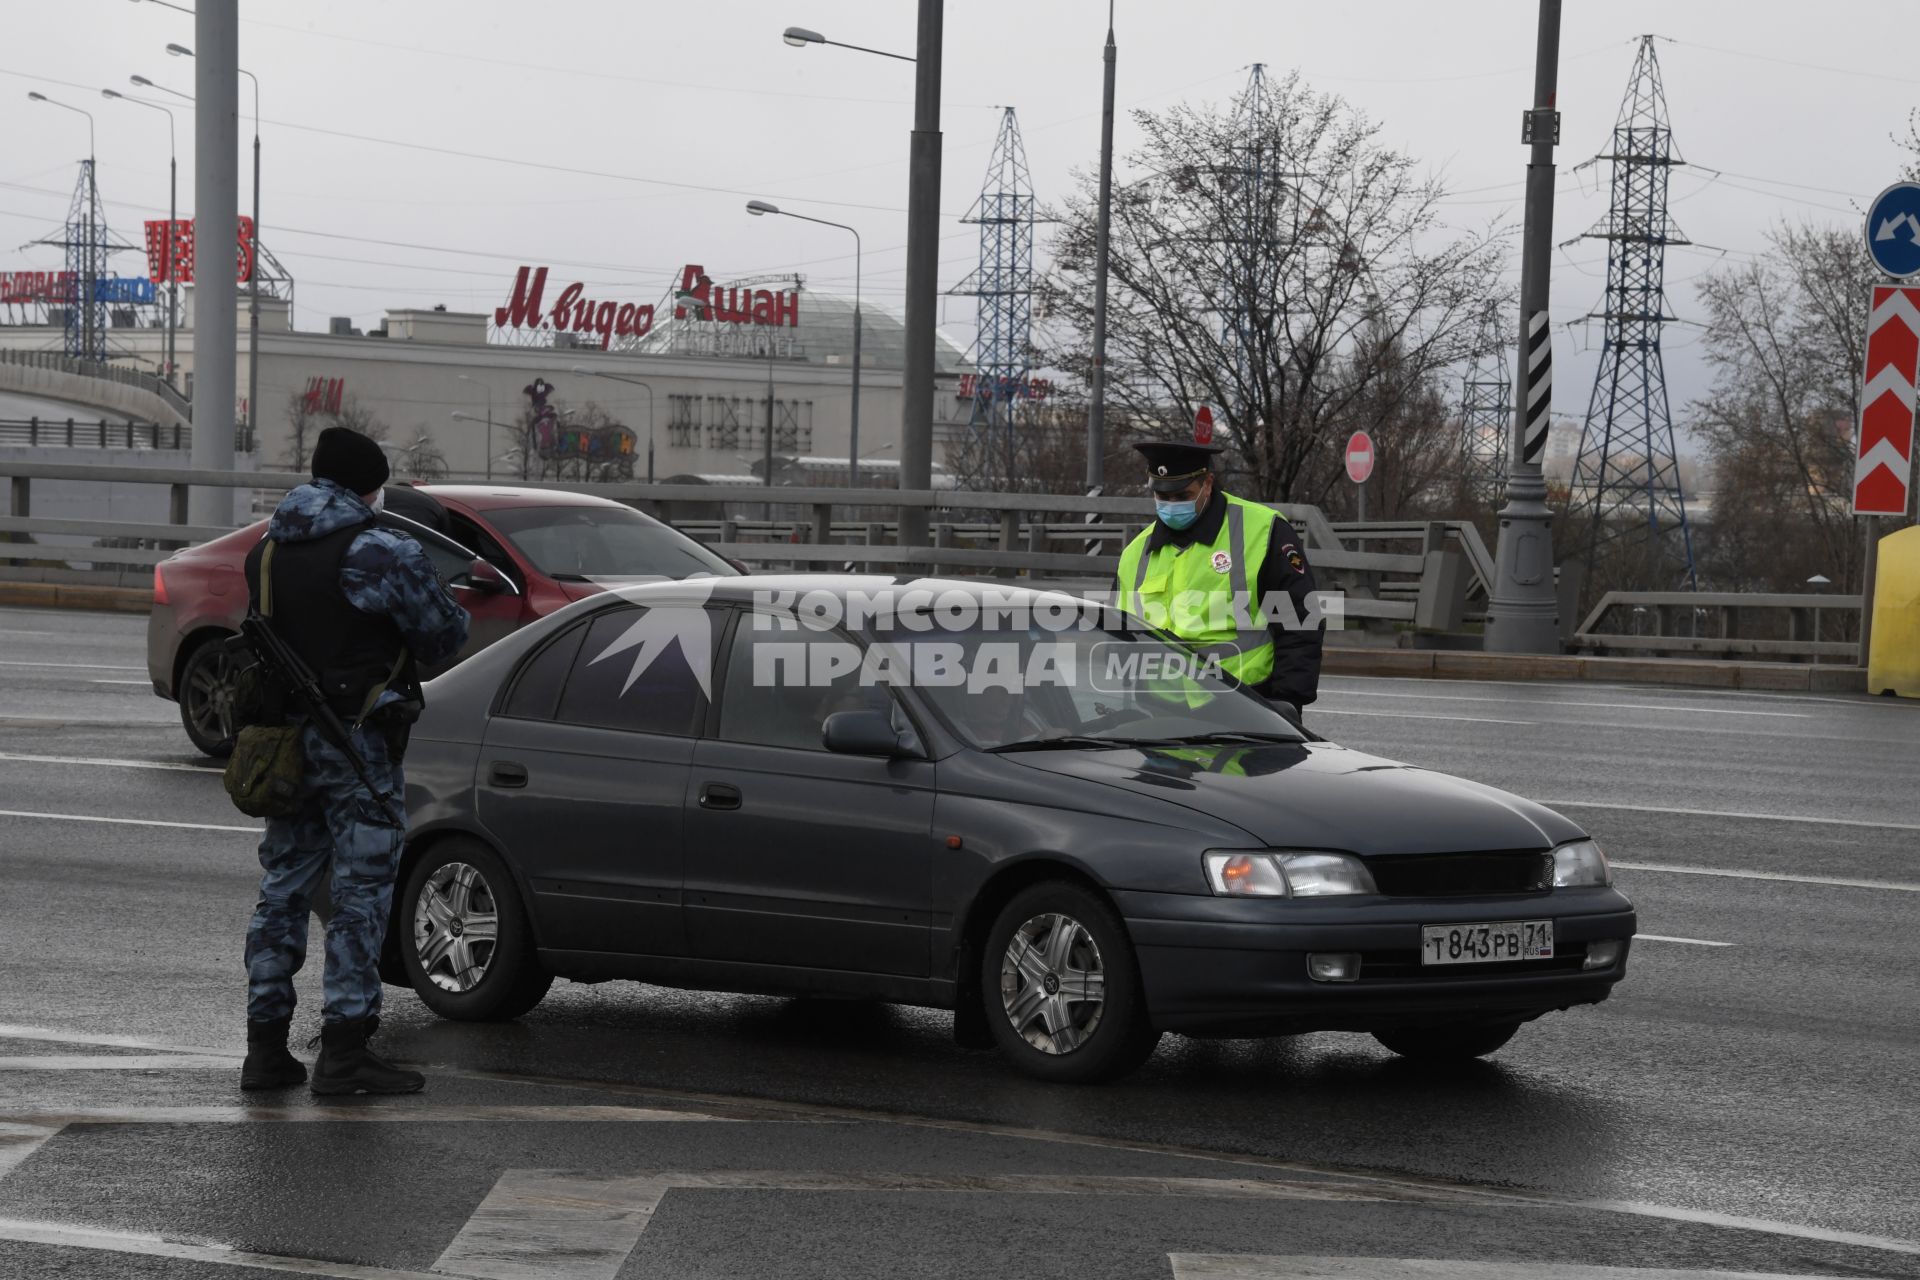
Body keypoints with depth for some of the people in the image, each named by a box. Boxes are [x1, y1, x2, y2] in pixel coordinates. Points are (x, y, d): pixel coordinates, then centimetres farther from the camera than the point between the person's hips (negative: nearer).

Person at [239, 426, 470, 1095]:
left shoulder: (267, 552, 9)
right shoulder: (382, 552, -13)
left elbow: (268, 629, 11)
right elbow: (447, 630, -6)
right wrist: (404, 646, 14)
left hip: (285, 738, 7)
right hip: (357, 745, -7)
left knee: (282, 889, 12)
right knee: (361, 894, -2)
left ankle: (265, 1047, 13)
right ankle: (343, 1051, -4)